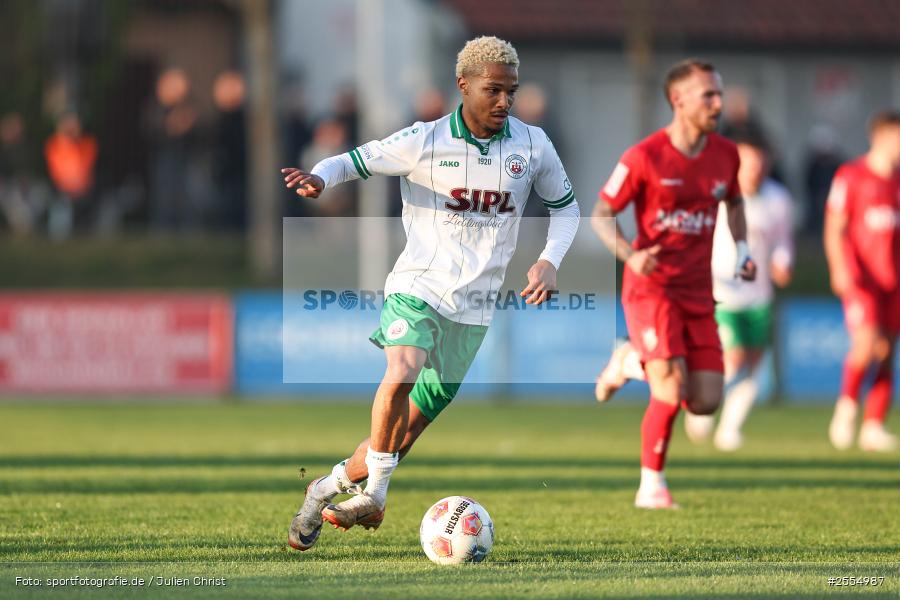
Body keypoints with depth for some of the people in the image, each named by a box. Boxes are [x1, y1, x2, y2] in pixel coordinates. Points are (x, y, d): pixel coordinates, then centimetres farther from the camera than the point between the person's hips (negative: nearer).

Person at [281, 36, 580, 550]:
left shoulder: (532, 145, 2)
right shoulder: (424, 142, -7)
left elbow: (565, 205, 16)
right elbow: (353, 161, -1)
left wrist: (550, 261, 0)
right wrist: (320, 178, -24)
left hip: (473, 308, 3)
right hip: (417, 288, -3)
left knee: (406, 432, 4)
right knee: (403, 372, -33)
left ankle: (332, 487, 28)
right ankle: (374, 496, -17)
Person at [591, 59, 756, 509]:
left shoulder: (726, 155, 5)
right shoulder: (644, 157, -10)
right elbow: (601, 215, -4)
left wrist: (742, 248, 9)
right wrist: (629, 255, -22)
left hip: (697, 293, 5)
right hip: (651, 287, -5)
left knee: (706, 402, -3)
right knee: (672, 392, -17)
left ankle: (633, 361, 24)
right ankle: (651, 488, 1)